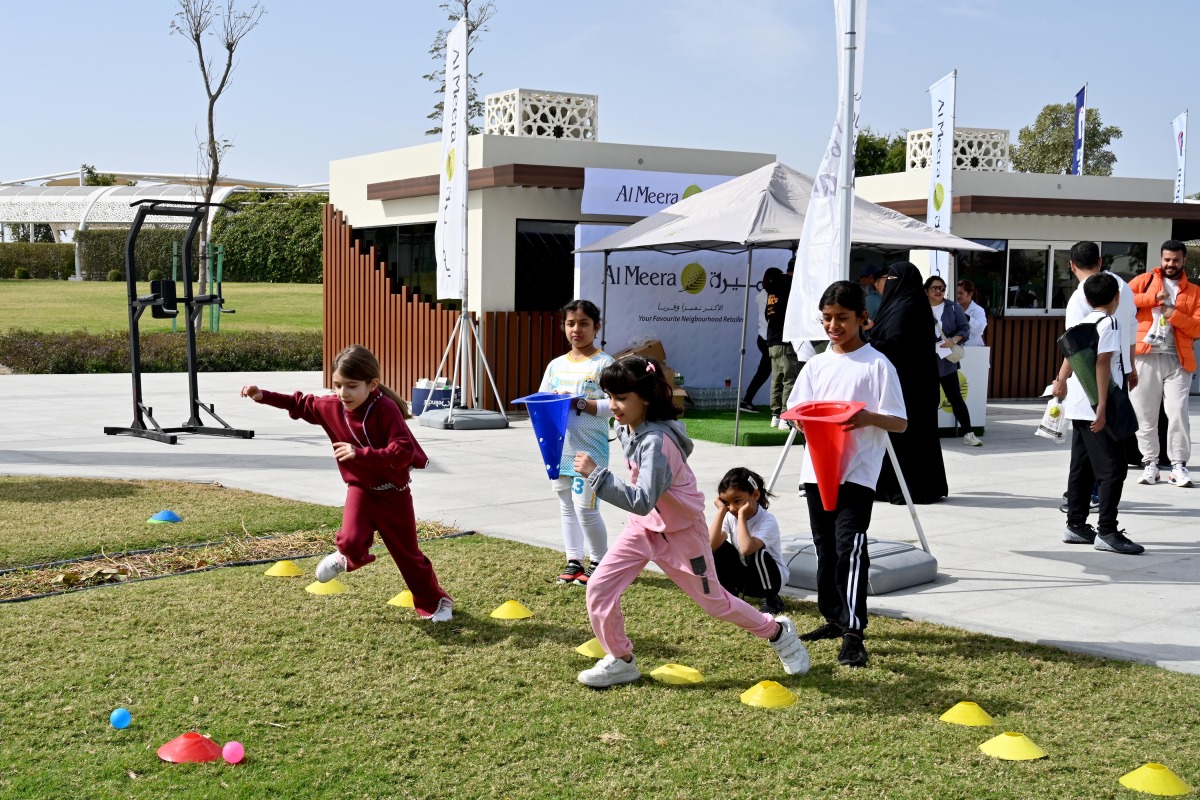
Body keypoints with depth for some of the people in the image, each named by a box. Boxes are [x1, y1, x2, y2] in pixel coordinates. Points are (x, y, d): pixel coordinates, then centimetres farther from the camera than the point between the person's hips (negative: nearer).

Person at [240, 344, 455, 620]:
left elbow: (404, 452, -35)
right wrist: (264, 396, 4)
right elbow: (302, 404, 11)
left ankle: (435, 602, 29)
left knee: (408, 554, 7)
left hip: (393, 493, -3)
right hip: (360, 488, 4)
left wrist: (361, 454, -42)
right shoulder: (331, 406, -9)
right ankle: (349, 557, 18)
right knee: (351, 539, -21)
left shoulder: (385, 409, -27)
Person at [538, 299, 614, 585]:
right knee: (567, 506, 13)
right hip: (559, 449, 6)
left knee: (586, 507, -8)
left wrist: (580, 403, -20)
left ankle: (598, 562, 10)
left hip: (590, 451, -6)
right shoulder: (556, 365, 11)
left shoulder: (604, 364, -7)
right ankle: (573, 561, 24)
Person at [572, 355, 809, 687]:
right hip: (644, 526, 8)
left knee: (712, 600, 10)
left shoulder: (657, 441, -33)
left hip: (680, 531, -7)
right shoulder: (626, 428, -6)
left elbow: (642, 501, -41)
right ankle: (620, 661, 14)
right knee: (599, 588, -5)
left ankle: (778, 631, 35)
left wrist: (596, 473, -43)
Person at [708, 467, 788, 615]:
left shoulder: (767, 521, -27)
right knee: (717, 548, -18)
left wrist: (742, 516, -38)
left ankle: (771, 599, -11)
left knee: (756, 553, -35)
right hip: (743, 576, 5)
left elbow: (746, 549, -45)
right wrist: (721, 511, -26)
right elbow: (711, 544, -26)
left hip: (772, 576, -5)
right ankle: (729, 592, 2)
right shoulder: (730, 516, -11)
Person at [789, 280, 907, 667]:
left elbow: (900, 422, -6)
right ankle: (834, 618, 27)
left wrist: (869, 418, -25)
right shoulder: (817, 365, 10)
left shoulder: (877, 365, -4)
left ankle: (853, 633, -13)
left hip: (857, 472, -6)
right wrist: (804, 420, -13)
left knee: (850, 547, -14)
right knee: (825, 548, 13)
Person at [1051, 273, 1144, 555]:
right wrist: (1102, 407, -23)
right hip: (1095, 408, -9)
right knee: (1113, 468, -7)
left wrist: (1061, 379, 43)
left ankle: (1076, 526, 18)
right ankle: (1107, 531, -8)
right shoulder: (1109, 323, -11)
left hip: (1078, 406, 9)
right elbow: (1102, 364, -20)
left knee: (1082, 467, 13)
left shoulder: (1084, 323, 14)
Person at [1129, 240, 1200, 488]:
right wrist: (1154, 298, -9)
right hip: (1146, 357, 0)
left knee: (1178, 413, -6)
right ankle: (1150, 464, 11)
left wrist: (1175, 315, -11)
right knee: (1145, 414, 2)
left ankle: (1178, 466, 1)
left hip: (1177, 360, 0)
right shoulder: (1145, 280, 10)